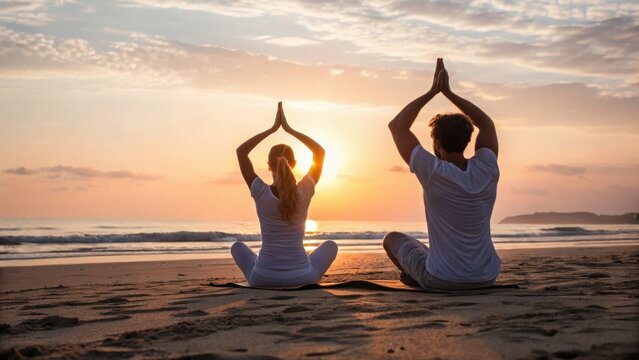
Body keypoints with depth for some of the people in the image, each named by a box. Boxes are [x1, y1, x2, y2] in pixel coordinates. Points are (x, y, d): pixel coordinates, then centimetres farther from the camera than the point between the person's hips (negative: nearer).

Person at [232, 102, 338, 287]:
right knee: (330, 245, 30)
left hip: (263, 278, 0)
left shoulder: (261, 193, -9)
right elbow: (319, 151, 9)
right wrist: (289, 129, 9)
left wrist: (272, 129, 5)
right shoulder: (304, 192, -6)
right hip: (302, 277, 0)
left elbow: (241, 151, 4)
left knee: (237, 246, 31)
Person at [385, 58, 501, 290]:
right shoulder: (487, 171, -8)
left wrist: (432, 92, -4)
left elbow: (397, 126, -7)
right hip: (486, 279, 4)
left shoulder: (434, 173, -18)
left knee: (393, 238, 23)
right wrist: (448, 92, 9)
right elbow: (487, 123, 11)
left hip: (441, 281, -3)